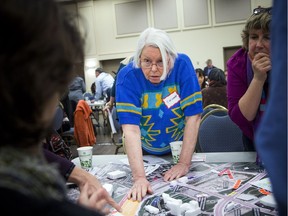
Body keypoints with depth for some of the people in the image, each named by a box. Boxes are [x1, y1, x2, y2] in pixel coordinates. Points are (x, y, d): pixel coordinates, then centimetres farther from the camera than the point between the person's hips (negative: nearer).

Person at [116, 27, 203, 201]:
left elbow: (193, 117, -23)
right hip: (145, 152, 0)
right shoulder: (127, 76, -26)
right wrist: (139, 177, -42)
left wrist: (184, 163, -27)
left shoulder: (182, 65, -23)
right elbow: (131, 128, -33)